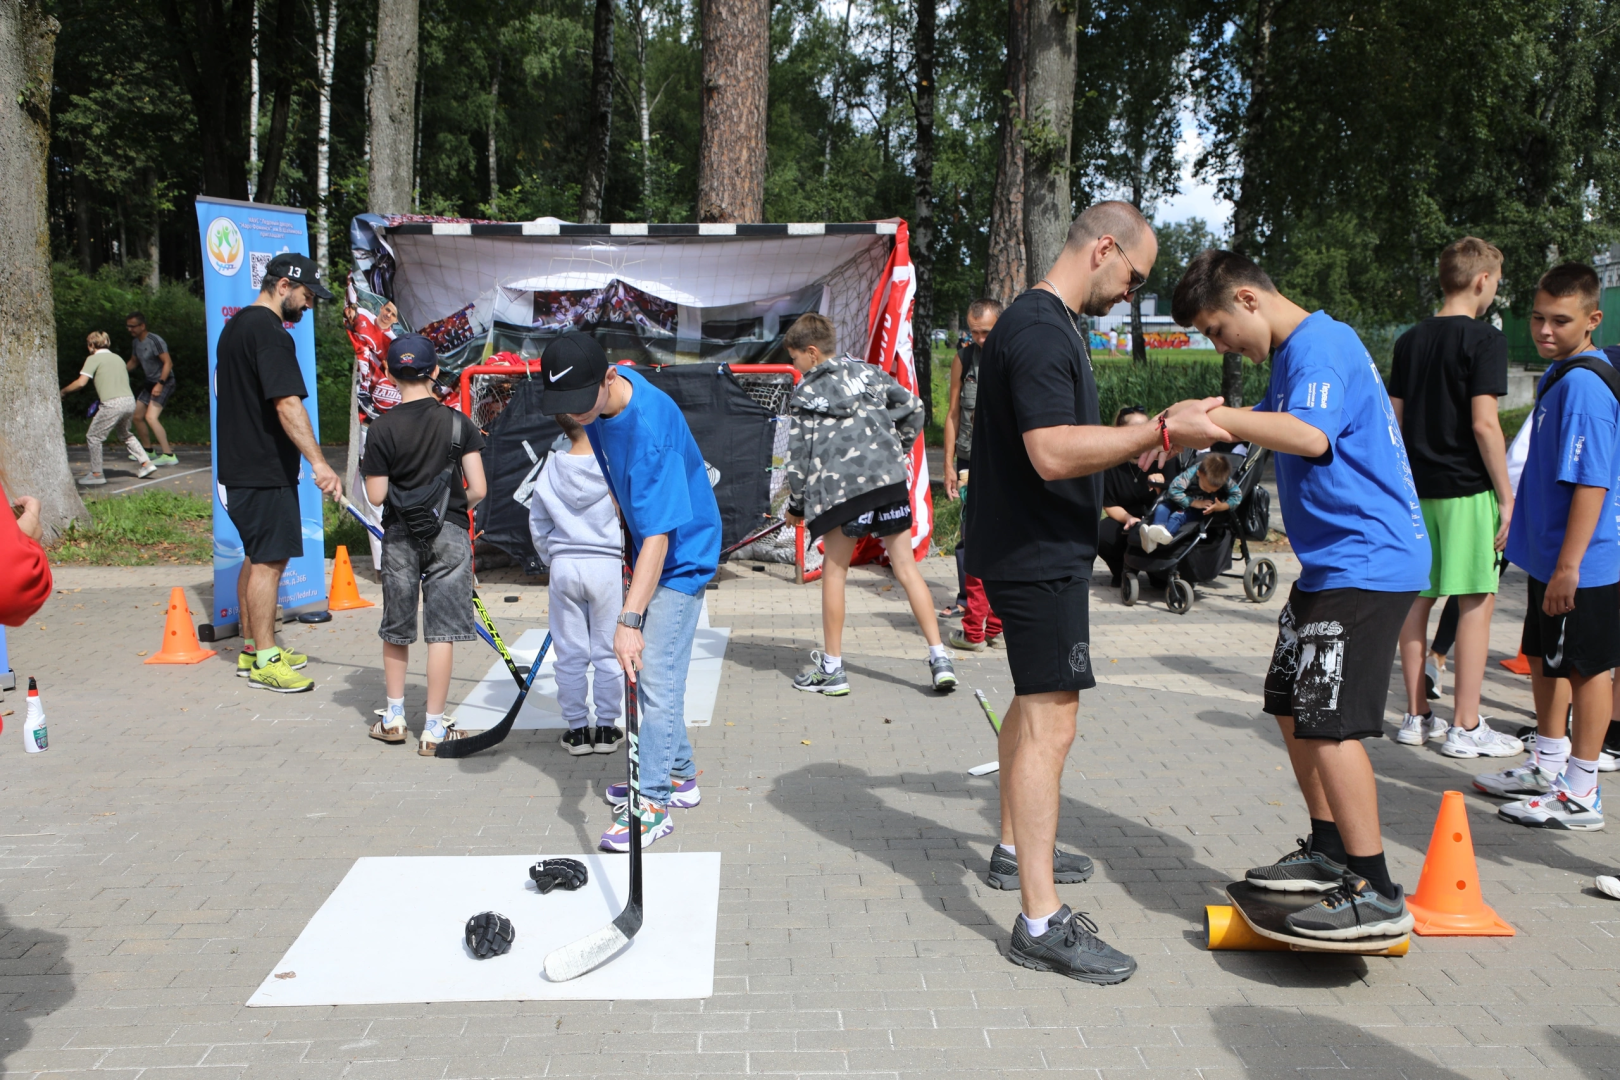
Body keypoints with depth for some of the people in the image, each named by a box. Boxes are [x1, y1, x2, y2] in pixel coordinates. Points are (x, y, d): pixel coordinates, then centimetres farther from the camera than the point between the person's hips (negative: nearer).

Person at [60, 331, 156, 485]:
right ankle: (146, 463, 19)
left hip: (112, 404, -7)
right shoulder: (117, 357, 22)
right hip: (130, 401, 7)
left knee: (93, 437, 7)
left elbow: (81, 382, -8)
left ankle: (96, 474, 8)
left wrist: (63, 392, 8)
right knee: (125, 435, 28)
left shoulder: (93, 359, 1)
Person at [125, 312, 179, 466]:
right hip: (150, 383, 10)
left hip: (163, 383, -10)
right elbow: (133, 362, 26)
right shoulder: (136, 343, 10)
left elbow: (168, 363, -22)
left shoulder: (155, 341, -18)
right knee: (137, 416, 15)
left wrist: (160, 384, -30)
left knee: (150, 417, -23)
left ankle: (169, 455, -25)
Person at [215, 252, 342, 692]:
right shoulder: (269, 332, -17)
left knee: (257, 558, 16)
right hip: (264, 472, -11)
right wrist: (318, 462, -32)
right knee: (269, 561, -5)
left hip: (240, 467, 11)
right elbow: (287, 404, -27)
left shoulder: (235, 326, 16)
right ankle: (264, 661, 0)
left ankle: (253, 650, 25)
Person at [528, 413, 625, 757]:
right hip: (607, 564, -2)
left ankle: (577, 729, 15)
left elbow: (537, 526, 7)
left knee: (570, 655, 9)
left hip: (564, 565, 2)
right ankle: (606, 728, 13)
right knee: (607, 653, 7)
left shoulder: (551, 469, 1)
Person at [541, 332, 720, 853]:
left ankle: (653, 805, -4)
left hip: (681, 558, -9)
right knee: (648, 672, 16)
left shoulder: (650, 430, -35)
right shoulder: (602, 400, -9)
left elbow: (659, 536, -38)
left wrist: (629, 620, -42)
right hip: (645, 552, 9)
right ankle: (678, 774, 30)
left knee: (654, 677, -12)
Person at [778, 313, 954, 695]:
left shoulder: (804, 394, 6)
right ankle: (939, 658, 5)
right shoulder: (868, 371, 17)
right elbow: (913, 407, 17)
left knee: (835, 570, 8)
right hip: (890, 478, 4)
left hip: (839, 488, -4)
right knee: (906, 567, 8)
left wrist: (795, 506, 17)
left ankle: (831, 668, 12)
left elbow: (799, 457, 5)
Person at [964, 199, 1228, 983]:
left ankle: (1017, 850, 39)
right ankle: (1041, 923, -9)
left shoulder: (1044, 325, 15)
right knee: (1049, 724, -12)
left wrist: (1132, 440, 18)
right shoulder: (1040, 331, -19)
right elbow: (1053, 452, -29)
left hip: (1037, 554, 11)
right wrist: (1162, 431, -27)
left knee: (1033, 705, 22)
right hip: (1039, 558, -11)